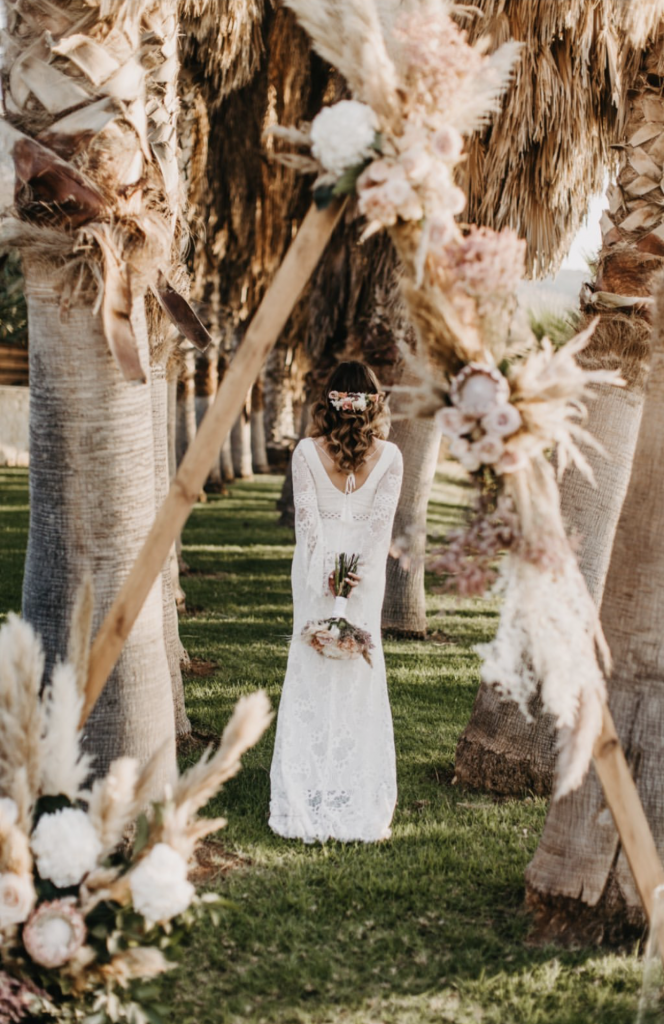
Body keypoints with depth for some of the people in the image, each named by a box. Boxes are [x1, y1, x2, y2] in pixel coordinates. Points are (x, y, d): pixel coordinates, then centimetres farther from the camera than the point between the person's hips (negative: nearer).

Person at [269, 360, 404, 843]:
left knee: (311, 674, 7)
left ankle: (309, 801, 8)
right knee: (362, 675, 9)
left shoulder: (307, 452, -7)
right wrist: (359, 569, -8)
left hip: (316, 570, -1)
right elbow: (382, 522, -8)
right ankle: (364, 801, 11)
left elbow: (307, 518, -9)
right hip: (366, 571, 1)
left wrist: (325, 573, -8)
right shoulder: (389, 456, -5)